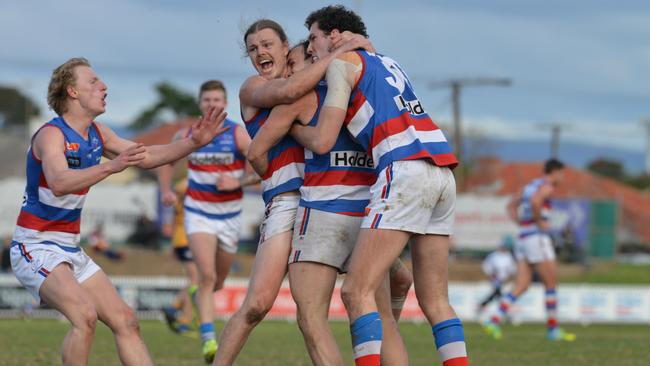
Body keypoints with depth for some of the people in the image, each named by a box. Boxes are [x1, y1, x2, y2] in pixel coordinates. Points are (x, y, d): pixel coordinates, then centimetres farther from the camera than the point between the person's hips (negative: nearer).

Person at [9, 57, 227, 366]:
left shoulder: (96, 133, 8)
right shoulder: (52, 135, -18)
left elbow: (145, 158, 16)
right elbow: (59, 184, -37)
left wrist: (193, 142, 3)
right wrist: (111, 166, -51)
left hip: (70, 250, 9)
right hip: (36, 247, -9)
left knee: (125, 320, 4)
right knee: (85, 315, -29)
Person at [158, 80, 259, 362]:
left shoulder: (238, 134, -8)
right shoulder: (187, 135, -2)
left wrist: (238, 182, -25)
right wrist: (166, 191, 4)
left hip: (229, 215, 1)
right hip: (198, 213, -1)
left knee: (218, 282, 15)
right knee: (207, 275, -20)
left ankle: (199, 295, 52)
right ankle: (208, 338, -24)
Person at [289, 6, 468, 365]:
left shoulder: (341, 62, 6)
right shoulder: (386, 63, 30)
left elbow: (322, 141, 0)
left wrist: (294, 126, 21)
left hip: (405, 171, -8)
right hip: (442, 173, 8)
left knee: (356, 291, -8)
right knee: (434, 300, 10)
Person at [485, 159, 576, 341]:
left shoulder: (530, 186, 21)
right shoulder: (547, 187, -9)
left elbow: (511, 206, 31)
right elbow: (535, 202, -30)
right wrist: (539, 223, -16)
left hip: (523, 238, 9)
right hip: (537, 239, -9)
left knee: (521, 287, 2)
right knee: (551, 285, 3)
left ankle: (495, 321, -14)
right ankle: (553, 329, 8)